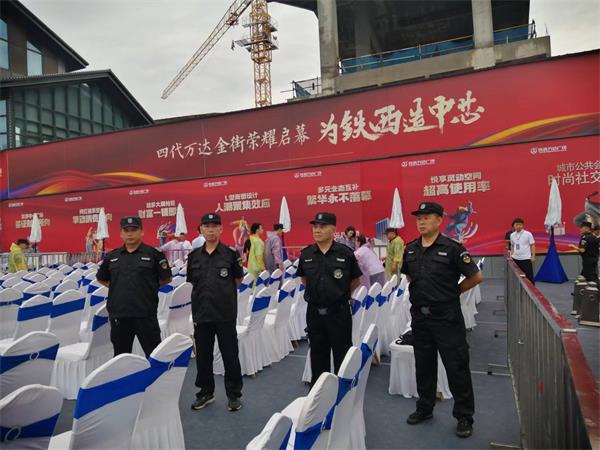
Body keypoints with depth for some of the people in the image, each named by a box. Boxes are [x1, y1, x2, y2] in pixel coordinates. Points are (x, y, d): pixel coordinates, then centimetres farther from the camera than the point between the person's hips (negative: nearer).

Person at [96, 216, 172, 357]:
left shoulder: (153, 254, -2)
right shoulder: (111, 257, 10)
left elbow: (166, 278, 3)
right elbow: (101, 279, 22)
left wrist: (149, 287, 0)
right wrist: (118, 287, 10)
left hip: (145, 314, -4)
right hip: (118, 315, 4)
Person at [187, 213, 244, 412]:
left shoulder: (230, 253, -4)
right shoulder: (194, 256, 6)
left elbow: (238, 281, 6)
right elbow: (192, 282, 12)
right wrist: (204, 295, 6)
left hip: (225, 313, -3)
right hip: (201, 313, 4)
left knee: (230, 355, 5)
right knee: (203, 356, 14)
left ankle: (233, 394, 21)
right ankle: (206, 392, 32)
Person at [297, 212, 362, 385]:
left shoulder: (345, 253, -8)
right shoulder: (306, 254, 1)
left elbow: (356, 281, 4)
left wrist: (340, 294, 7)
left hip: (339, 311, -3)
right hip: (314, 312, 3)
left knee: (342, 354, 7)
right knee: (318, 354, 15)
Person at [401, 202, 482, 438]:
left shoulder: (452, 248, -12)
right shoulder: (410, 249, 4)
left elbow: (476, 277, -7)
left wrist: (452, 292, -1)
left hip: (447, 316, -5)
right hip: (419, 315, 5)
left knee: (456, 366, 5)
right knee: (423, 364, 17)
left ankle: (464, 416, 21)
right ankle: (424, 408, 34)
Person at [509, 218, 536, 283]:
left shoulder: (528, 234, -6)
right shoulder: (512, 235, 6)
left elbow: (532, 245, -3)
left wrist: (533, 256, -7)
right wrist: (511, 255, 13)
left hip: (526, 258, -4)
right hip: (515, 258, 4)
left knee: (529, 276, -1)